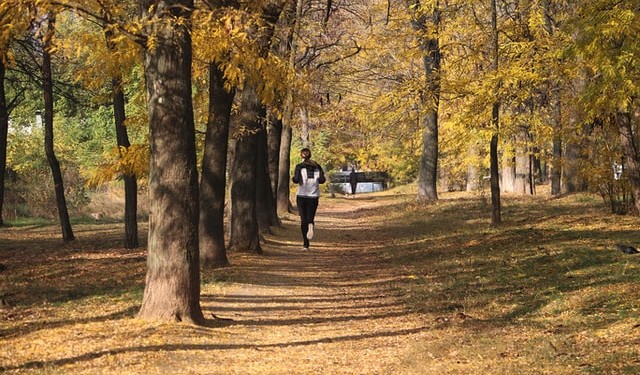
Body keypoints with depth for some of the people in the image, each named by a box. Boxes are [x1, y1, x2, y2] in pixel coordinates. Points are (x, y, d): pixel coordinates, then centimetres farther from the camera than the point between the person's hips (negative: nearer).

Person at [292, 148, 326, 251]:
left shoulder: (299, 166, -3)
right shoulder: (317, 166, 6)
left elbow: (296, 180, -14)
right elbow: (322, 179, -3)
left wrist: (293, 178, 8)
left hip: (302, 195, -2)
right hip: (314, 196, 2)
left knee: (303, 219, 5)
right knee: (310, 218, 11)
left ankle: (305, 244, -1)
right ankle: (310, 225, -27)